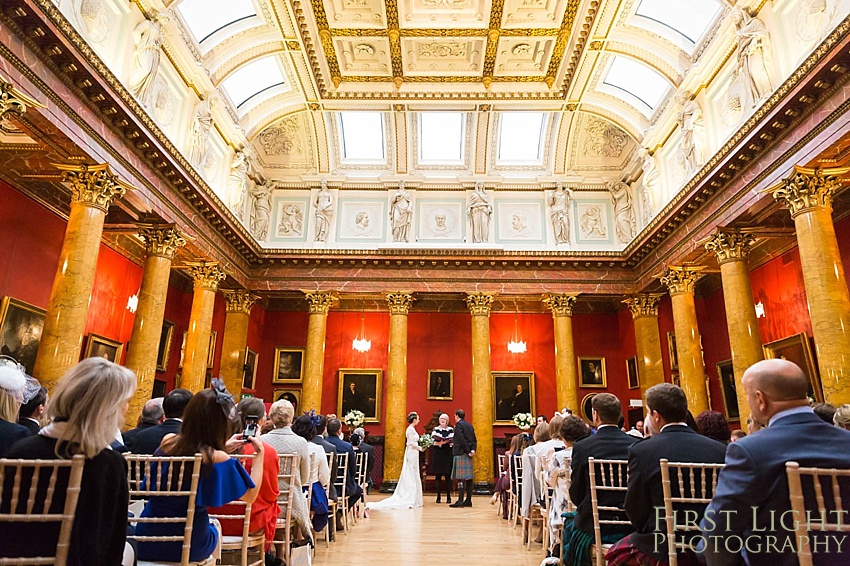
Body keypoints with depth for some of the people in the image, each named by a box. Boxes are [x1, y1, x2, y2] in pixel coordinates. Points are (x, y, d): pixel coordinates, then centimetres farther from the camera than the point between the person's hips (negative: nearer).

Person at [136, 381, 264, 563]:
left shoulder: (167, 441, -9)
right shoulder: (217, 458, -22)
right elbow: (250, 496, -11)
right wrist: (260, 453, -5)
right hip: (188, 546, -3)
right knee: (215, 527, 32)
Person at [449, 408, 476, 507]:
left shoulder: (458, 424, -8)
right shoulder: (469, 425, 16)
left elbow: (462, 439, -16)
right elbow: (474, 440, 10)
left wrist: (468, 451, -11)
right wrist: (473, 450, -1)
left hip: (460, 453, -8)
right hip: (468, 454, 8)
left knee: (461, 478, -8)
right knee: (469, 477, 8)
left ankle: (460, 501, -9)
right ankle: (468, 500, 11)